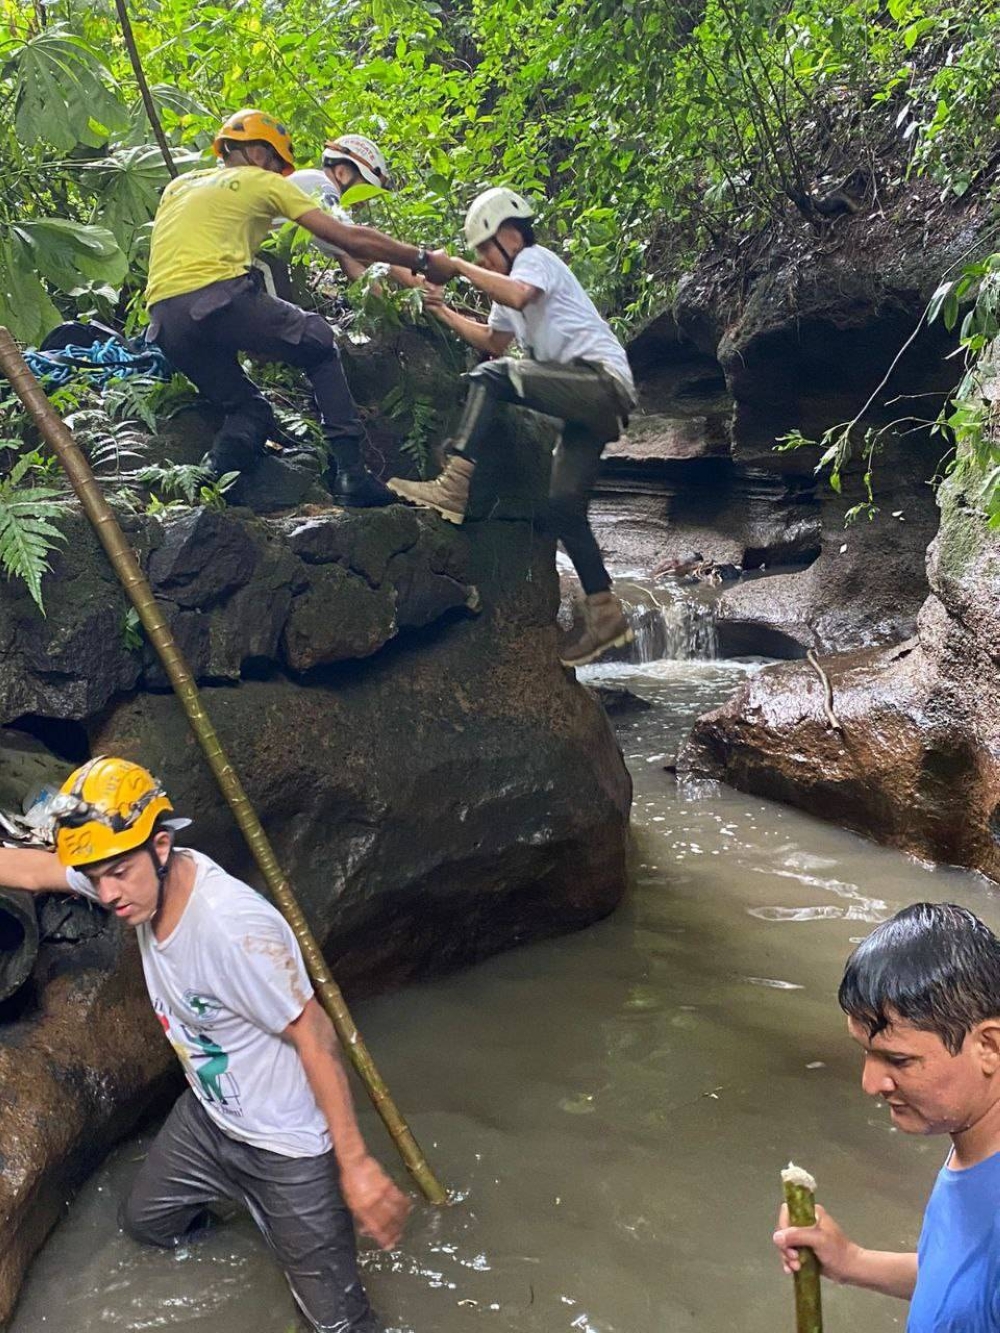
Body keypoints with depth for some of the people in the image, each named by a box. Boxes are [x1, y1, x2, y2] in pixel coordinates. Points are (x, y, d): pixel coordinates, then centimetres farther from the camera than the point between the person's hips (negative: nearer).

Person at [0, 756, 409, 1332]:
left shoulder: (234, 927, -38)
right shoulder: (142, 875, -15)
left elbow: (314, 1036, -29)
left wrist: (356, 1163, -24)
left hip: (288, 1145, -7)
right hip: (208, 1115, 8)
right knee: (145, 1221, 29)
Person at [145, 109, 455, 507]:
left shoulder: (178, 186, 30)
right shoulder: (261, 182, 14)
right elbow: (350, 239, 10)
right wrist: (423, 260, 18)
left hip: (164, 321, 5)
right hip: (219, 299, -5)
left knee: (248, 410, 23)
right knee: (320, 345, 18)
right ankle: (350, 472, 6)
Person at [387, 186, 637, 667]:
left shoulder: (536, 259, -3)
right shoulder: (509, 287, 26)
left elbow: (519, 296, -25)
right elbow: (493, 342, 32)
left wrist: (460, 267, -16)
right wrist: (443, 311, 22)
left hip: (603, 381, -10)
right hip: (588, 402, 10)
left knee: (490, 377, -25)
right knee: (563, 507, 4)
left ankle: (452, 488, -33)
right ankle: (604, 614, 5)